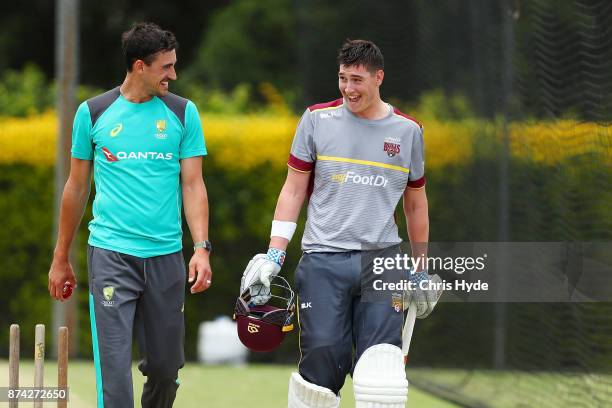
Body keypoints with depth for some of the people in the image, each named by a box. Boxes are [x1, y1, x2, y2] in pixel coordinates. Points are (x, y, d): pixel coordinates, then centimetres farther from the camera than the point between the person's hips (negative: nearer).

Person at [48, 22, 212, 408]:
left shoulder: (184, 113, 5)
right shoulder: (93, 113, 3)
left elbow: (193, 185, 3)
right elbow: (77, 188, 11)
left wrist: (202, 248, -11)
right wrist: (61, 259, 14)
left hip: (166, 256, 2)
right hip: (112, 255, -2)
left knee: (165, 367, 9)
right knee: (114, 365, -12)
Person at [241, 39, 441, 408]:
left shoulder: (408, 130, 9)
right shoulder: (318, 119, 4)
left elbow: (416, 204, 20)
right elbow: (293, 191, 7)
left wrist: (421, 270, 22)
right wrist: (274, 256, -1)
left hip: (381, 260, 1)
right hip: (323, 260, -1)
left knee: (382, 377, -9)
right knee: (321, 365, -6)